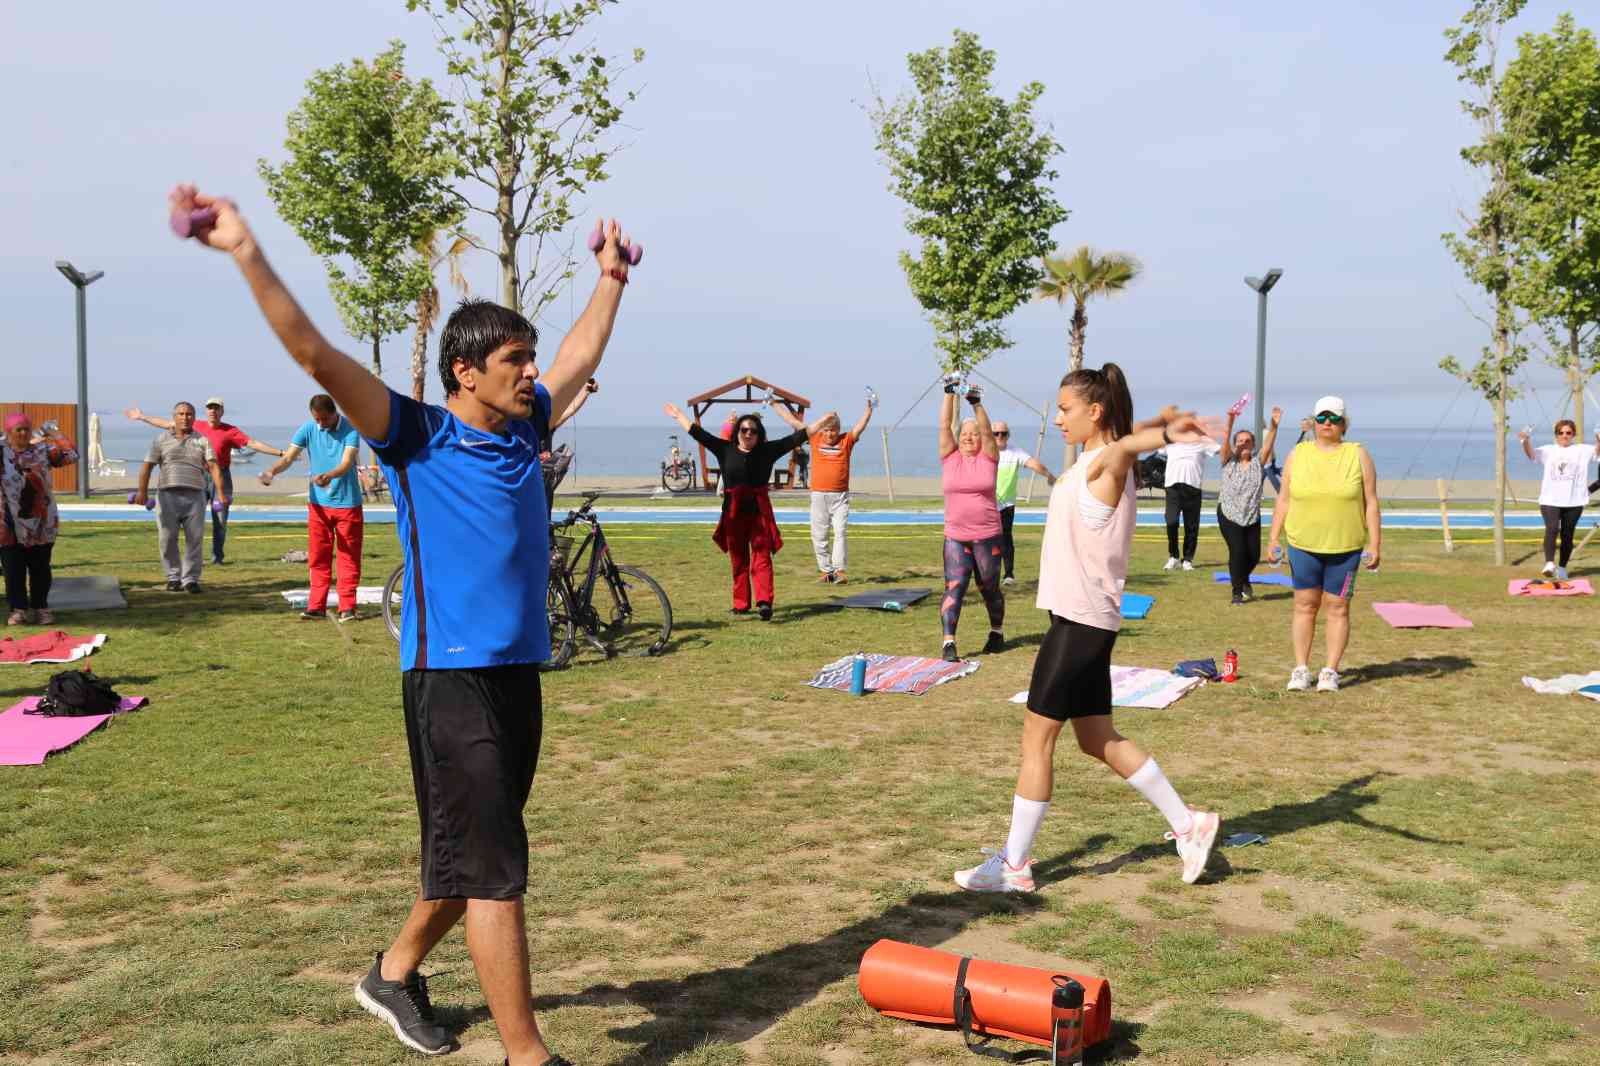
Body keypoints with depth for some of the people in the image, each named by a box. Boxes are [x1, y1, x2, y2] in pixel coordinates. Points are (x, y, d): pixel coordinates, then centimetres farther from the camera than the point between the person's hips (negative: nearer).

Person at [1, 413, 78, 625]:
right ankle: (18, 609, 5)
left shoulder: (43, 450, 4)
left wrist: (53, 435, 0)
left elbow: (72, 455, -2)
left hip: (41, 523, 2)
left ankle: (40, 607, 18)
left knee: (40, 569, 9)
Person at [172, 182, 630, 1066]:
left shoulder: (522, 431, 11)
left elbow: (582, 355, 27)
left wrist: (611, 276, 37)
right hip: (451, 676, -7)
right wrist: (248, 256, -24)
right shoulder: (417, 437, -7)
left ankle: (396, 972, 39)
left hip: (519, 671, 8)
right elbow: (317, 356, -16)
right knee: (491, 866, -6)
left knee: (470, 857, 18)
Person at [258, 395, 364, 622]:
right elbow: (289, 457, -9)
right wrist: (272, 471, -30)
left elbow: (347, 463, -23)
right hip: (319, 503, 3)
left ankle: (347, 607, 8)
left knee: (349, 557, 2)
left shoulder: (350, 430, -12)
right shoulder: (307, 430, -3)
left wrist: (328, 476, -43)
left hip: (347, 503, -3)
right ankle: (317, 606, 11)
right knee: (318, 558, 6)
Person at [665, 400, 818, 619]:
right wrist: (679, 416, 19)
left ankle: (764, 601, -22)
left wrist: (816, 427, -1)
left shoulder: (767, 451, 3)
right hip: (733, 512, 2)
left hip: (759, 511, -2)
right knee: (738, 560, 10)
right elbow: (697, 432, 13)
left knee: (761, 558, -10)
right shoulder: (725, 449, 6)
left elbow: (797, 436, 5)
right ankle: (741, 604, 17)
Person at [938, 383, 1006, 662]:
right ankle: (949, 643, -15)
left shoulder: (988, 458, 1)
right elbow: (944, 425, -4)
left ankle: (997, 633, 34)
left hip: (988, 536, 0)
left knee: (989, 588, 13)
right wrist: (949, 393, -12)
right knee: (953, 587, -10)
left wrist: (976, 403, -24)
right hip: (955, 537, 0)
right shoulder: (950, 457, 3)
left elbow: (987, 431, -13)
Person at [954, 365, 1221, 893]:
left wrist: (1167, 433, -60)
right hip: (1080, 617, 10)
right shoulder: (1092, 461, 12)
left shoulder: (1105, 463, -15)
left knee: (1036, 739, -2)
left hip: (1081, 621, -10)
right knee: (1099, 740, 17)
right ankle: (1188, 824, 26)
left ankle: (1013, 865, 6)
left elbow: (1124, 445, -42)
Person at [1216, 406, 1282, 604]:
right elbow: (1225, 442, -15)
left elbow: (1268, 445, -11)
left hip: (1252, 516, 3)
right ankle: (1237, 592, 2)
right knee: (1237, 551, -13)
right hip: (1229, 515, -3)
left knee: (1254, 555, 3)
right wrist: (1230, 422, -32)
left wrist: (1274, 426, -27)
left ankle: (1244, 579, 36)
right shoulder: (1229, 461, 0)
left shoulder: (1258, 462, 3)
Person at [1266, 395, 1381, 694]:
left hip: (1345, 548, -1)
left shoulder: (1358, 456, 0)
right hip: (1303, 546, 1)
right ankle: (1301, 669, 10)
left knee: (1338, 608, 3)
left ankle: (1330, 672, 9)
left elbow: (1371, 503, 0)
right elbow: (1283, 500, 6)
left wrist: (1375, 545, -6)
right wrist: (1273, 539, 0)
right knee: (1305, 605, 4)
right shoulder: (1298, 454, 4)